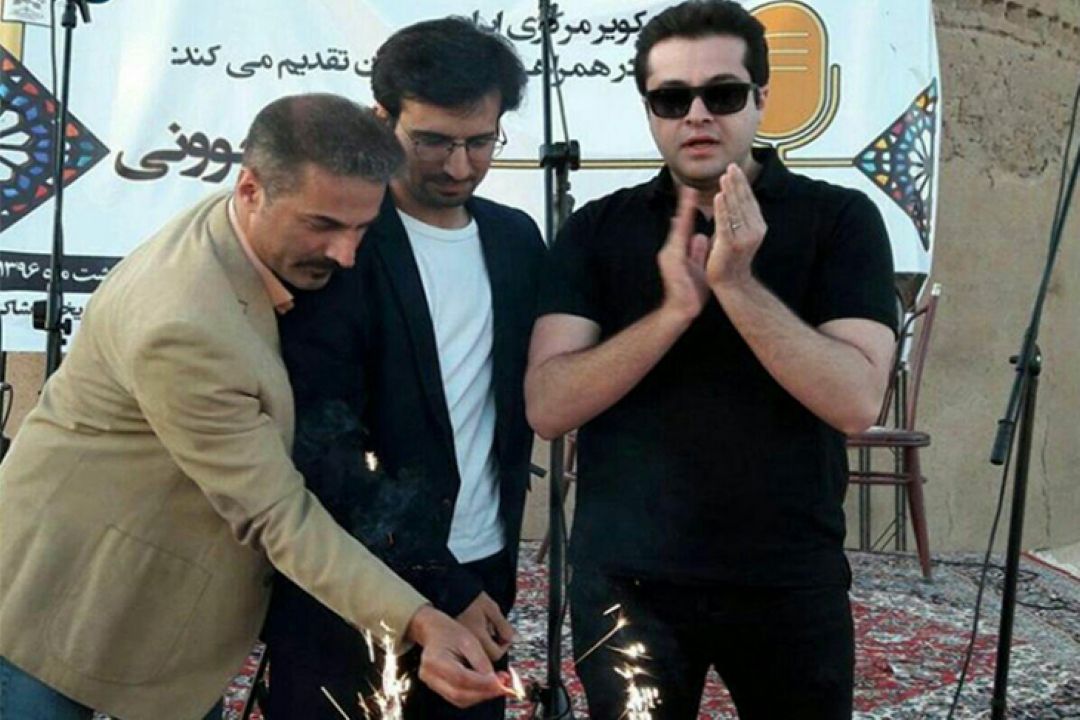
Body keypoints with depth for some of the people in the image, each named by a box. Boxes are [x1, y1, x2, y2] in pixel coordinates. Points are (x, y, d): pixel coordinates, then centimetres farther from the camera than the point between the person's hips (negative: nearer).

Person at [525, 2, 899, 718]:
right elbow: (547, 406, -10)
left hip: (791, 579, 0)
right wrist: (674, 310, -21)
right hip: (626, 578, 1)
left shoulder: (841, 218, -4)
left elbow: (856, 401, -14)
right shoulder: (596, 230, 0)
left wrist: (737, 284, -24)